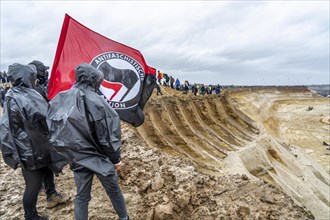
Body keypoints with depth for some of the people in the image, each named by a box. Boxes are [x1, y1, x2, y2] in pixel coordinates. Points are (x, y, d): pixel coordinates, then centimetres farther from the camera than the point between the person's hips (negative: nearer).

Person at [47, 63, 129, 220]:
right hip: (99, 157, -4)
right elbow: (108, 135, -17)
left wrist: (70, 153, 14)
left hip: (77, 158, 4)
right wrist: (116, 158, -5)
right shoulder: (96, 101, -20)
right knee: (113, 190, 18)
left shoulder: (59, 101, -3)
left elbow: (54, 131, 3)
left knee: (81, 196, 18)